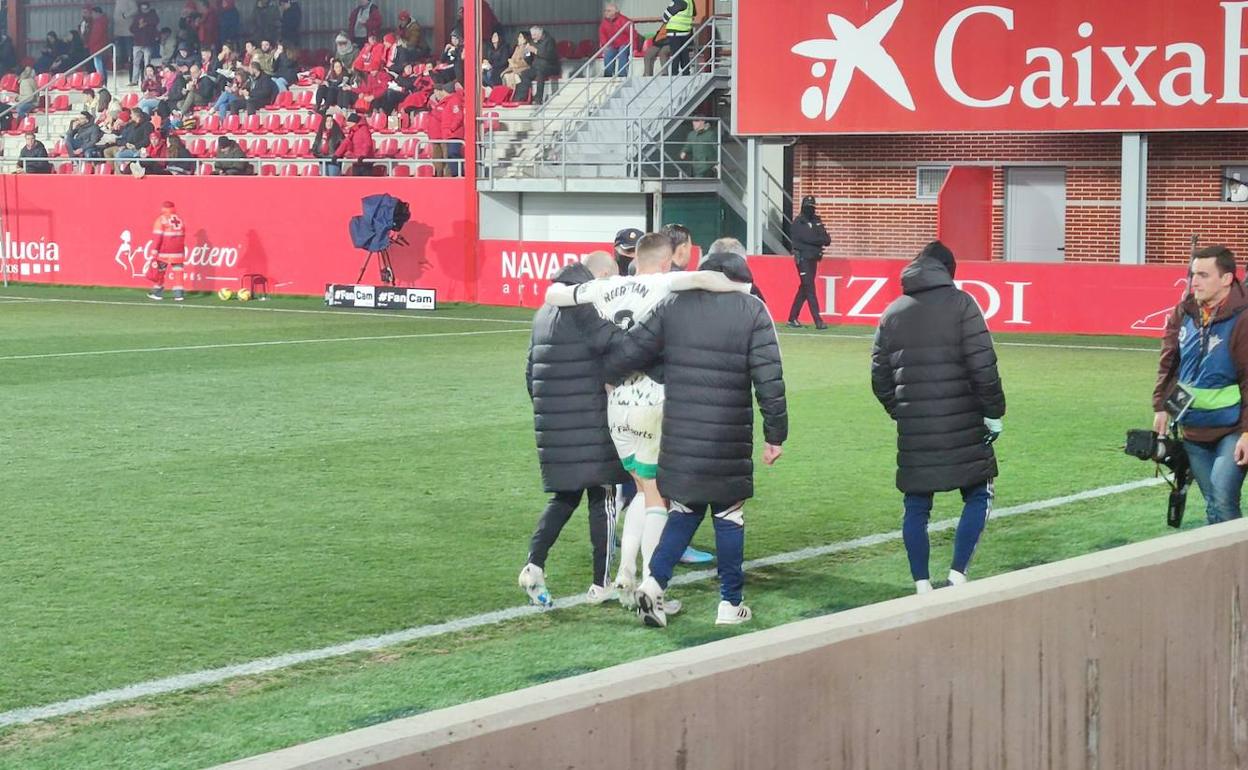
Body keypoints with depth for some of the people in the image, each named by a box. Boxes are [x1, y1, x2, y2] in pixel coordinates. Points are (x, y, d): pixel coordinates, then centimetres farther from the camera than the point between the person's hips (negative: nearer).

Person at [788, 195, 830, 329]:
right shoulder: (798, 222, -6)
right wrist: (821, 239, -6)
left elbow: (827, 239, 6)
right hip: (803, 259, -7)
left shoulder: (817, 221, 13)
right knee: (809, 289, -10)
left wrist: (825, 239, -16)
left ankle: (792, 318, 17)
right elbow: (808, 237, -20)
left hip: (814, 258, 7)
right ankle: (818, 321, -15)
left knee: (804, 289, 9)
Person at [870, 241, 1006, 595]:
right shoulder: (960, 304, -4)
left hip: (913, 429, 4)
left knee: (916, 507, 10)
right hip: (961, 426, -3)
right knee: (978, 496, 9)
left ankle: (922, 585, 10)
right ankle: (957, 573, -2)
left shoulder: (893, 313, 10)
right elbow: (983, 366, -11)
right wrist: (993, 411, -3)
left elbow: (879, 377, 11)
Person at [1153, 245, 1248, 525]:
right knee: (1212, 504, 11)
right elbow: (1168, 362, 13)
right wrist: (1161, 407, 9)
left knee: (1223, 501, -17)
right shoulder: (1183, 312, 1)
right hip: (1193, 428, 6)